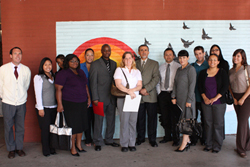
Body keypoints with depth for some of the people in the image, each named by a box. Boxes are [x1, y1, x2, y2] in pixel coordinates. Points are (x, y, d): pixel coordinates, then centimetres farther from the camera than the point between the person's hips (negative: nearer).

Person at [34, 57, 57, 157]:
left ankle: (52, 148, 18)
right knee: (45, 129, 0)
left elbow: (56, 91, 11)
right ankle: (46, 150, 13)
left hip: (53, 107, 5)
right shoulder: (38, 77, -3)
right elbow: (38, 93, -7)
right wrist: (40, 108, -10)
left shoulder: (53, 76, 12)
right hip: (44, 108, -5)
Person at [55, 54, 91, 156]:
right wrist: (59, 104, -17)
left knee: (81, 124, 12)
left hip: (82, 103, 7)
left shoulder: (81, 72, 14)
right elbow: (58, 89, -12)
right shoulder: (63, 73, -7)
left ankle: (78, 144, 29)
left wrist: (88, 98, 16)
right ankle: (73, 148, 15)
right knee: (73, 126, 0)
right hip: (70, 104, -6)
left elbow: (85, 86, 21)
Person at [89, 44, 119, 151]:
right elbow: (93, 82, -5)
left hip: (111, 97, 5)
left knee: (111, 120, 11)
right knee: (99, 120, 1)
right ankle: (98, 142, 14)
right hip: (100, 97, -5)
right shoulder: (95, 64, -2)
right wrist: (95, 98, -11)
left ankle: (109, 140, 26)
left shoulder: (113, 64, 13)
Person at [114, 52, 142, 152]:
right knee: (124, 121, -6)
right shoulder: (119, 70, 7)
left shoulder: (137, 72, 17)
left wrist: (132, 90, -13)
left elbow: (139, 85, 7)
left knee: (133, 121, 0)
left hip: (135, 99, 3)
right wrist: (129, 92, -17)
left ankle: (132, 144, 8)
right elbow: (118, 84, -7)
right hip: (123, 98, -3)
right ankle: (124, 144, 2)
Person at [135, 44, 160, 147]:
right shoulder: (135, 64, 12)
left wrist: (146, 89, -14)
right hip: (138, 96, 1)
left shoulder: (154, 64, 8)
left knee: (152, 118, 2)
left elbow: (156, 78, -4)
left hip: (151, 96, -1)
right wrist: (140, 90, -7)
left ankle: (152, 139, 12)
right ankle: (140, 138, 19)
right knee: (140, 118, 6)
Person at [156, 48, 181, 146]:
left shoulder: (178, 67, -1)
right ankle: (167, 136, 23)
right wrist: (159, 92, 5)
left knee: (175, 117, -2)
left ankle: (176, 138, 9)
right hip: (162, 94, 4)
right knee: (165, 117, 9)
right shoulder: (161, 67, 12)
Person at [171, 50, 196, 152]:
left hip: (187, 98, -7)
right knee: (181, 120, 7)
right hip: (179, 98, 7)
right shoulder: (179, 70, 16)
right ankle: (187, 141, 18)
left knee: (186, 120, -3)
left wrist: (189, 100, -15)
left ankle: (184, 144, 3)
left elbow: (192, 85, -12)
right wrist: (173, 97, 7)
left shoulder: (191, 69, -7)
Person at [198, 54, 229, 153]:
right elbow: (199, 86, 7)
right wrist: (204, 98, -6)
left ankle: (217, 146, 12)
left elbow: (225, 87, -5)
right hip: (206, 102, 3)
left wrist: (215, 98, -12)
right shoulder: (203, 73, 8)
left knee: (218, 124, 1)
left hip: (219, 103, -2)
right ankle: (208, 144, 18)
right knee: (208, 123, 6)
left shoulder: (222, 73, 1)